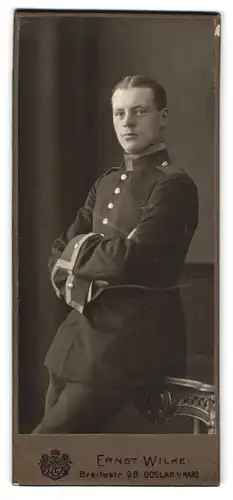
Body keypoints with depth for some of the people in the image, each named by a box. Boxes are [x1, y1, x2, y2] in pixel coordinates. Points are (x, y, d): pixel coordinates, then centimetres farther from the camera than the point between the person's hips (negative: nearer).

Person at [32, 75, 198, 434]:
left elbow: (129, 259, -22)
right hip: (84, 329, 8)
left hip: (133, 337, -8)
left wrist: (78, 252, -5)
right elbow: (59, 254, 11)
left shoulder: (173, 184, -10)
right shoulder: (106, 183, 15)